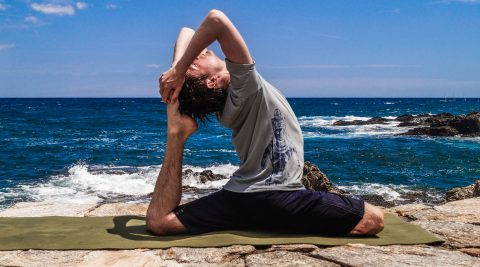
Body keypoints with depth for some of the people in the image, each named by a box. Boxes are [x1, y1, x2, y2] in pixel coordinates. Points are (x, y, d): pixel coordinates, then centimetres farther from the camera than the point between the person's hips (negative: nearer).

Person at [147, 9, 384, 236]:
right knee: (374, 219, 1)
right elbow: (216, 19, -24)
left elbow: (187, 32, 11)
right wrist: (178, 71, -21)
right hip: (281, 200, -6)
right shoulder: (244, 84, -16)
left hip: (238, 198, 7)